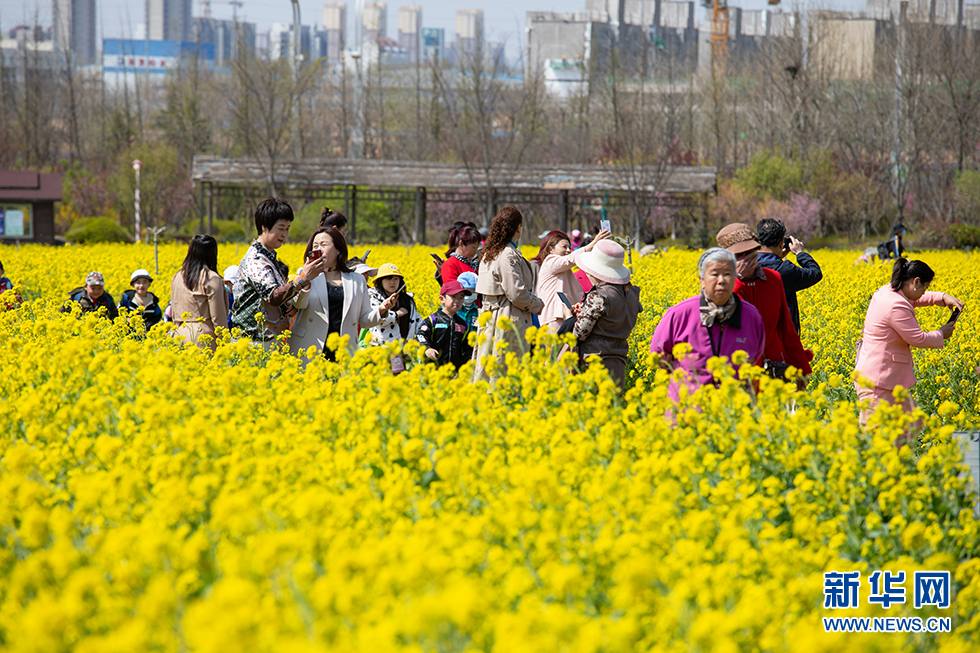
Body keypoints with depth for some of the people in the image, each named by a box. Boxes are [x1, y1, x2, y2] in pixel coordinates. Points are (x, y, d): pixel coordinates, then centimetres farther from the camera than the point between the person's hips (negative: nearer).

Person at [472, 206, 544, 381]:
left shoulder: (489, 253, 12)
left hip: (489, 314, 9)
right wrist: (537, 304, -2)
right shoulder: (508, 255, -16)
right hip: (509, 320, -9)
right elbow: (516, 293, -19)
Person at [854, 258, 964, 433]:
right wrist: (941, 335, 3)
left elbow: (916, 298, 26)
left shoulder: (887, 292, 7)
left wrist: (944, 298, 11)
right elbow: (918, 339, -16)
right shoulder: (896, 306, -23)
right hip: (877, 381, -11)